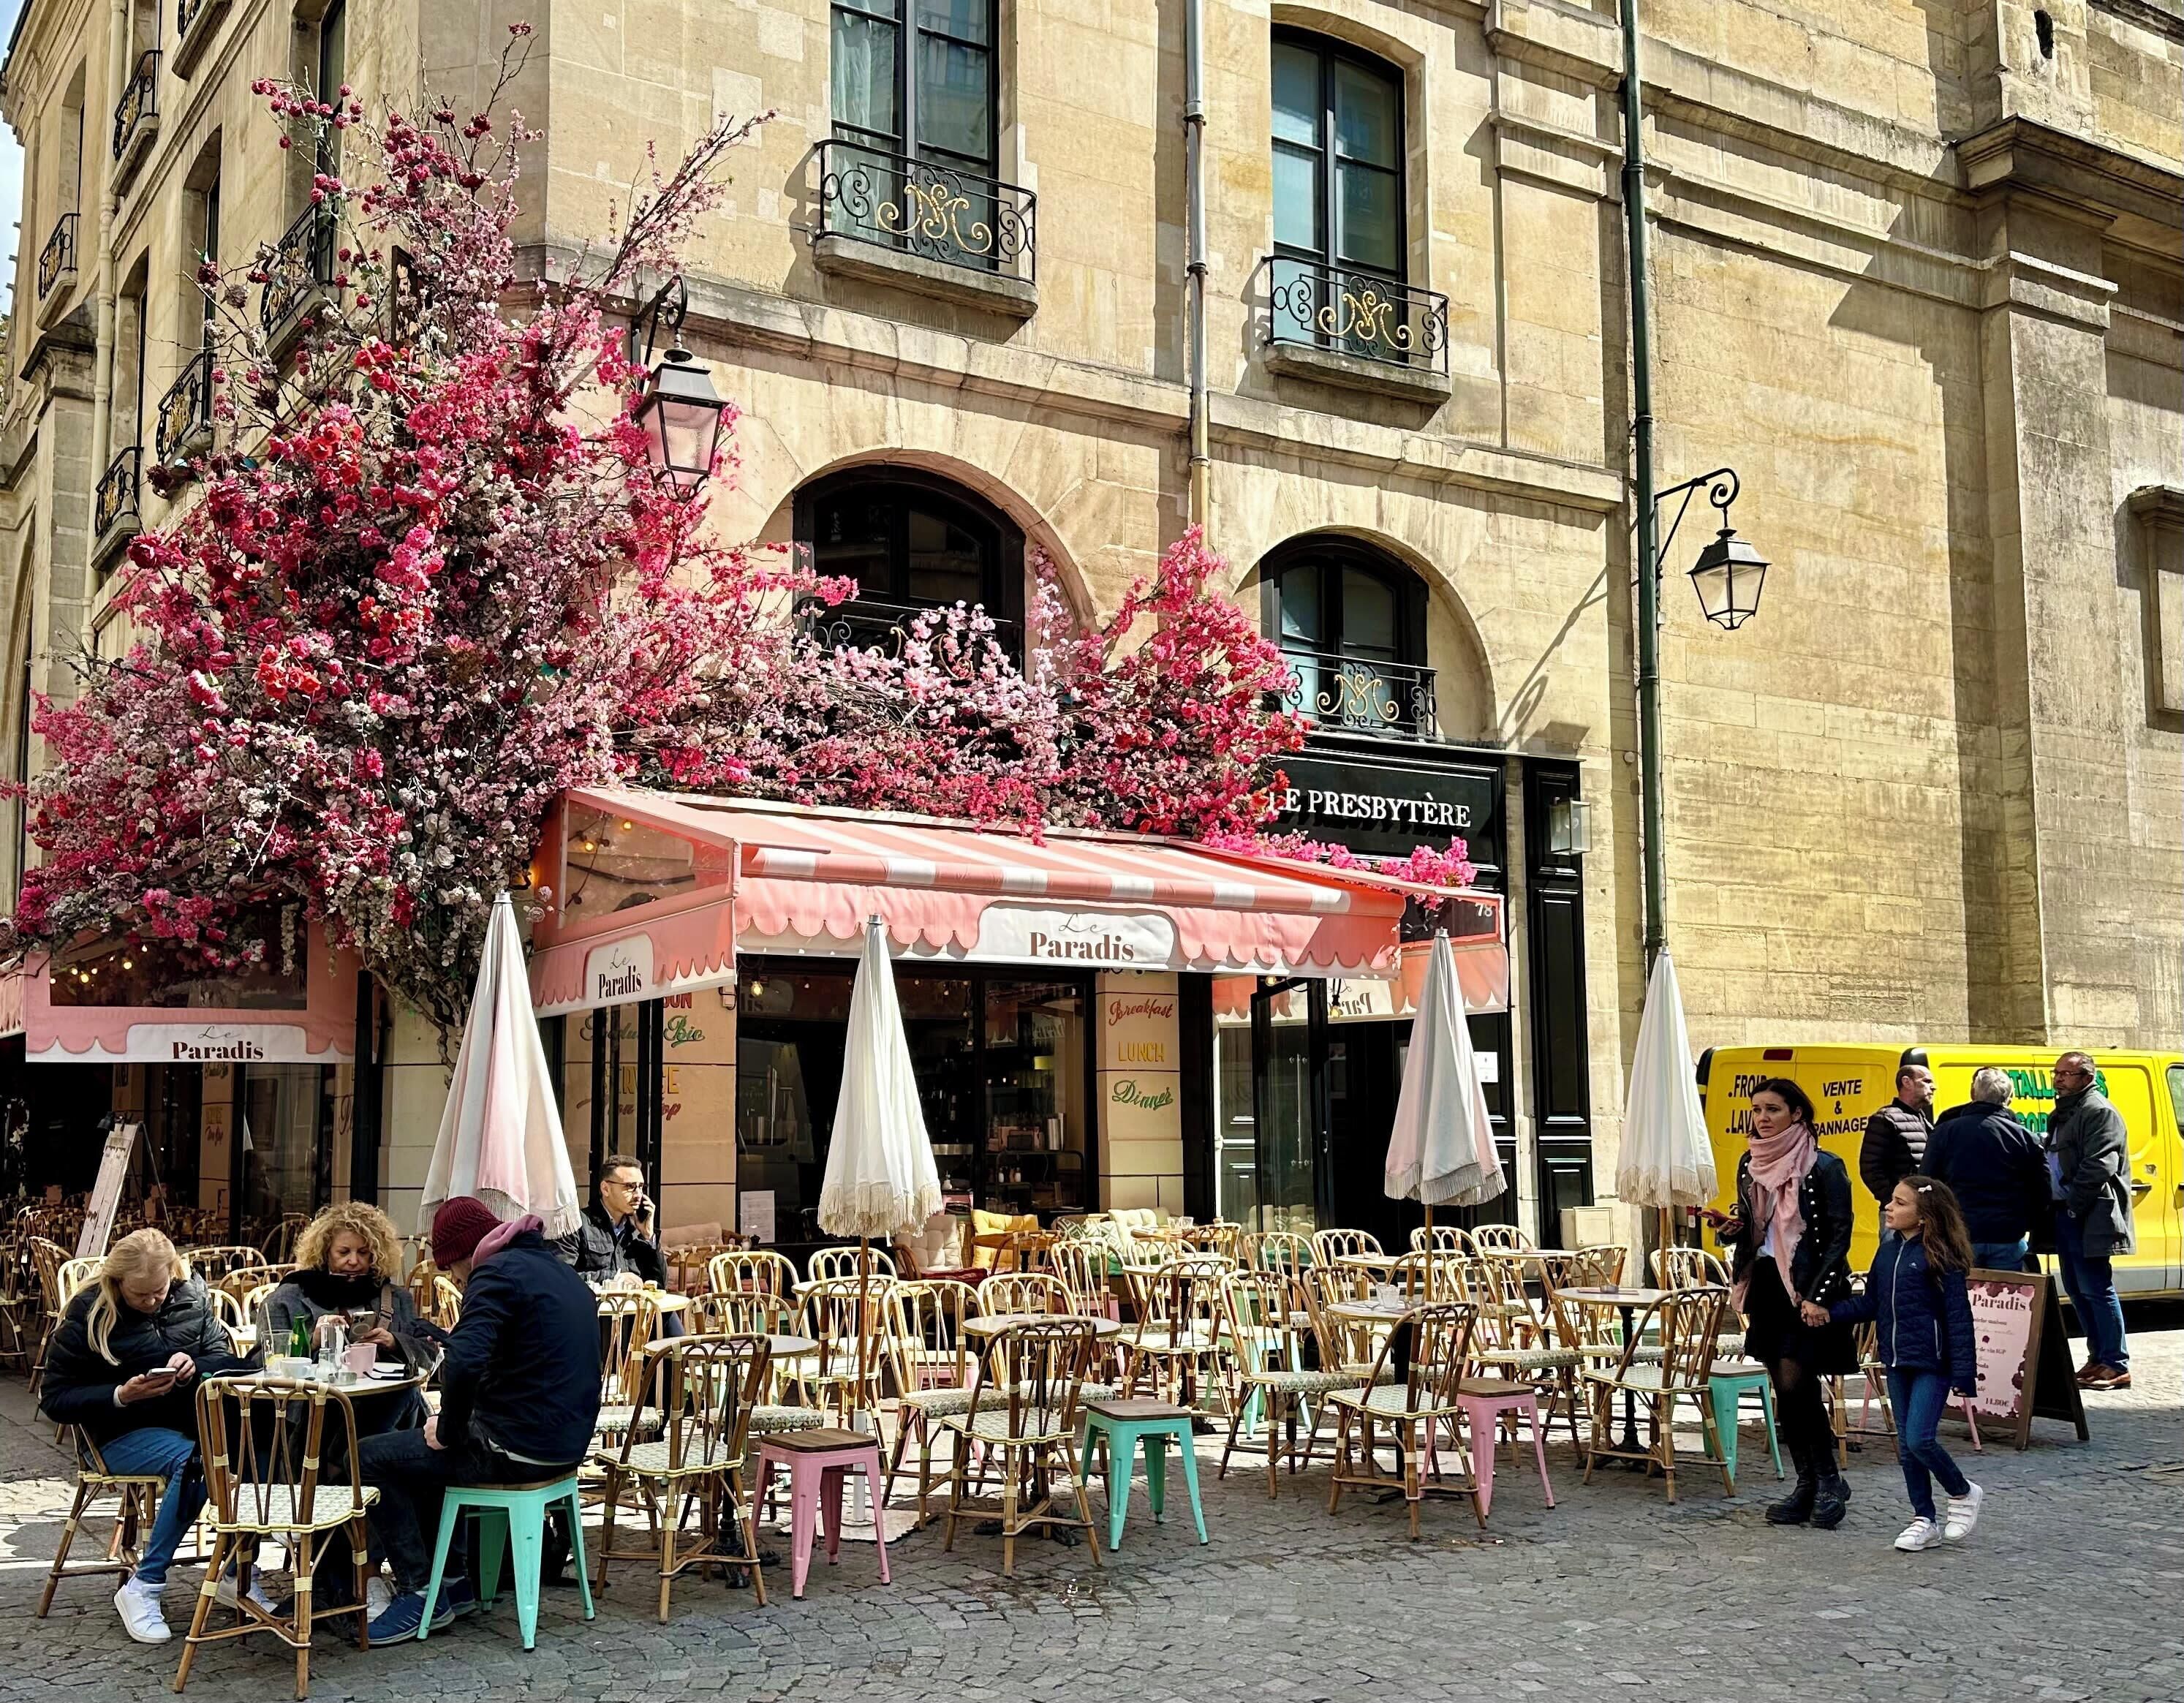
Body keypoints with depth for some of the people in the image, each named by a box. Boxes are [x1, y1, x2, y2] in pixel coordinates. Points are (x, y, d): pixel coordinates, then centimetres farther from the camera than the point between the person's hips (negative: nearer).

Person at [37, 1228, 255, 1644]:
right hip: (125, 1434, -4)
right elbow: (56, 1400, -4)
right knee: (193, 1460, -36)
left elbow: (224, 1357, 11)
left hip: (192, 1419, 4)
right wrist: (120, 1396, -20)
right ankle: (142, 1590, -24)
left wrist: (195, 1366, -13)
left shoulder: (191, 1295, 5)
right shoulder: (87, 1316, -5)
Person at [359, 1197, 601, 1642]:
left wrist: (449, 1430, -12)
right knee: (412, 1447, 27)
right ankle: (452, 1582, 27)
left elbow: (464, 1363, -29)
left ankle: (420, 1592, 5)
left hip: (517, 1451, -10)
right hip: (565, 1441, 10)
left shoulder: (498, 1272, -14)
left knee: (370, 1458, 2)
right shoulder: (560, 1271, 15)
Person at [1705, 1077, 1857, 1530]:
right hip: (1767, 1285, 6)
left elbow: (1839, 1236, -11)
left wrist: (1819, 1296, -18)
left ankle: (1828, 1480, 4)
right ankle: (1808, 1485, 18)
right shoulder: (1749, 1164, 10)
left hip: (1810, 1288, -6)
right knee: (1786, 1388, 8)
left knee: (1795, 1380, -13)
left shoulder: (1824, 1167, -9)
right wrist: (1731, 1227, -3)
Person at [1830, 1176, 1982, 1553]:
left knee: (1920, 1439, -11)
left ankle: (1963, 1493, 17)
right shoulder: (1887, 1252, 7)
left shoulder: (1940, 1257, -13)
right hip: (1897, 1362, 7)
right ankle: (1924, 1520, 22)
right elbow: (1871, 1303, 12)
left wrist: (1963, 1373, -17)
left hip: (1932, 1364, -7)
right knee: (1906, 1444, 10)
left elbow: (1958, 1316, -13)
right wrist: (1830, 1313, -1)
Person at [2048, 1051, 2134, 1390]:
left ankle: (2116, 1366, -4)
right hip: (2067, 1213, 10)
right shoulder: (2063, 1113, 19)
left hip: (2090, 1218, -10)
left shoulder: (2099, 1111, -11)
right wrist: (2057, 1205, 12)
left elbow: (2099, 1166, -20)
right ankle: (2098, 1358, 22)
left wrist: (2073, 1204, -17)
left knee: (2096, 1289, -8)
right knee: (2077, 1289, 13)